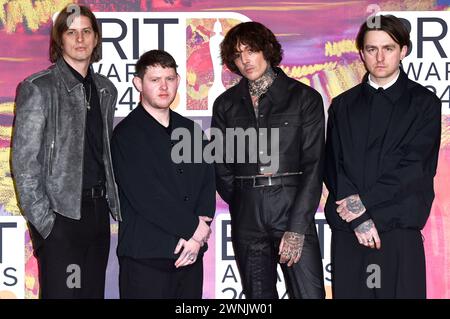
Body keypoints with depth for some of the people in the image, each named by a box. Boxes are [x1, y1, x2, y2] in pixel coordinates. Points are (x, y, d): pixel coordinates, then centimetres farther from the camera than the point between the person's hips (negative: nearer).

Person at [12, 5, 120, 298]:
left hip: (98, 211, 6)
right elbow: (24, 160, -8)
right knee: (62, 293, -3)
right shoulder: (38, 88, -5)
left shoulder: (106, 90, 12)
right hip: (60, 214, -5)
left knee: (94, 292, 10)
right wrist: (42, 218, -13)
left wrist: (114, 203, 9)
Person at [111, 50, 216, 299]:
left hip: (190, 252, 5)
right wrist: (194, 228, -8)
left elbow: (207, 184, 9)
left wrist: (197, 237, -6)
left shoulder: (190, 130, 15)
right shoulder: (127, 134, -3)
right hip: (146, 255, -5)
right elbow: (145, 196, -12)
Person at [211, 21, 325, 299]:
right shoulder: (226, 104, 10)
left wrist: (297, 228, -12)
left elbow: (313, 165, -5)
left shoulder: (305, 98, 1)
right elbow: (221, 165, 14)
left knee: (310, 294, -9)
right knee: (259, 295, 6)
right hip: (246, 219, 3)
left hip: (294, 211, -3)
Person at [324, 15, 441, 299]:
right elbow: (334, 167, 5)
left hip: (400, 231, -2)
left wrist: (365, 201, -10)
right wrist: (359, 218, -8)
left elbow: (416, 166, -5)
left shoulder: (423, 102, 6)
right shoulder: (343, 105, 15)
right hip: (348, 231, 3)